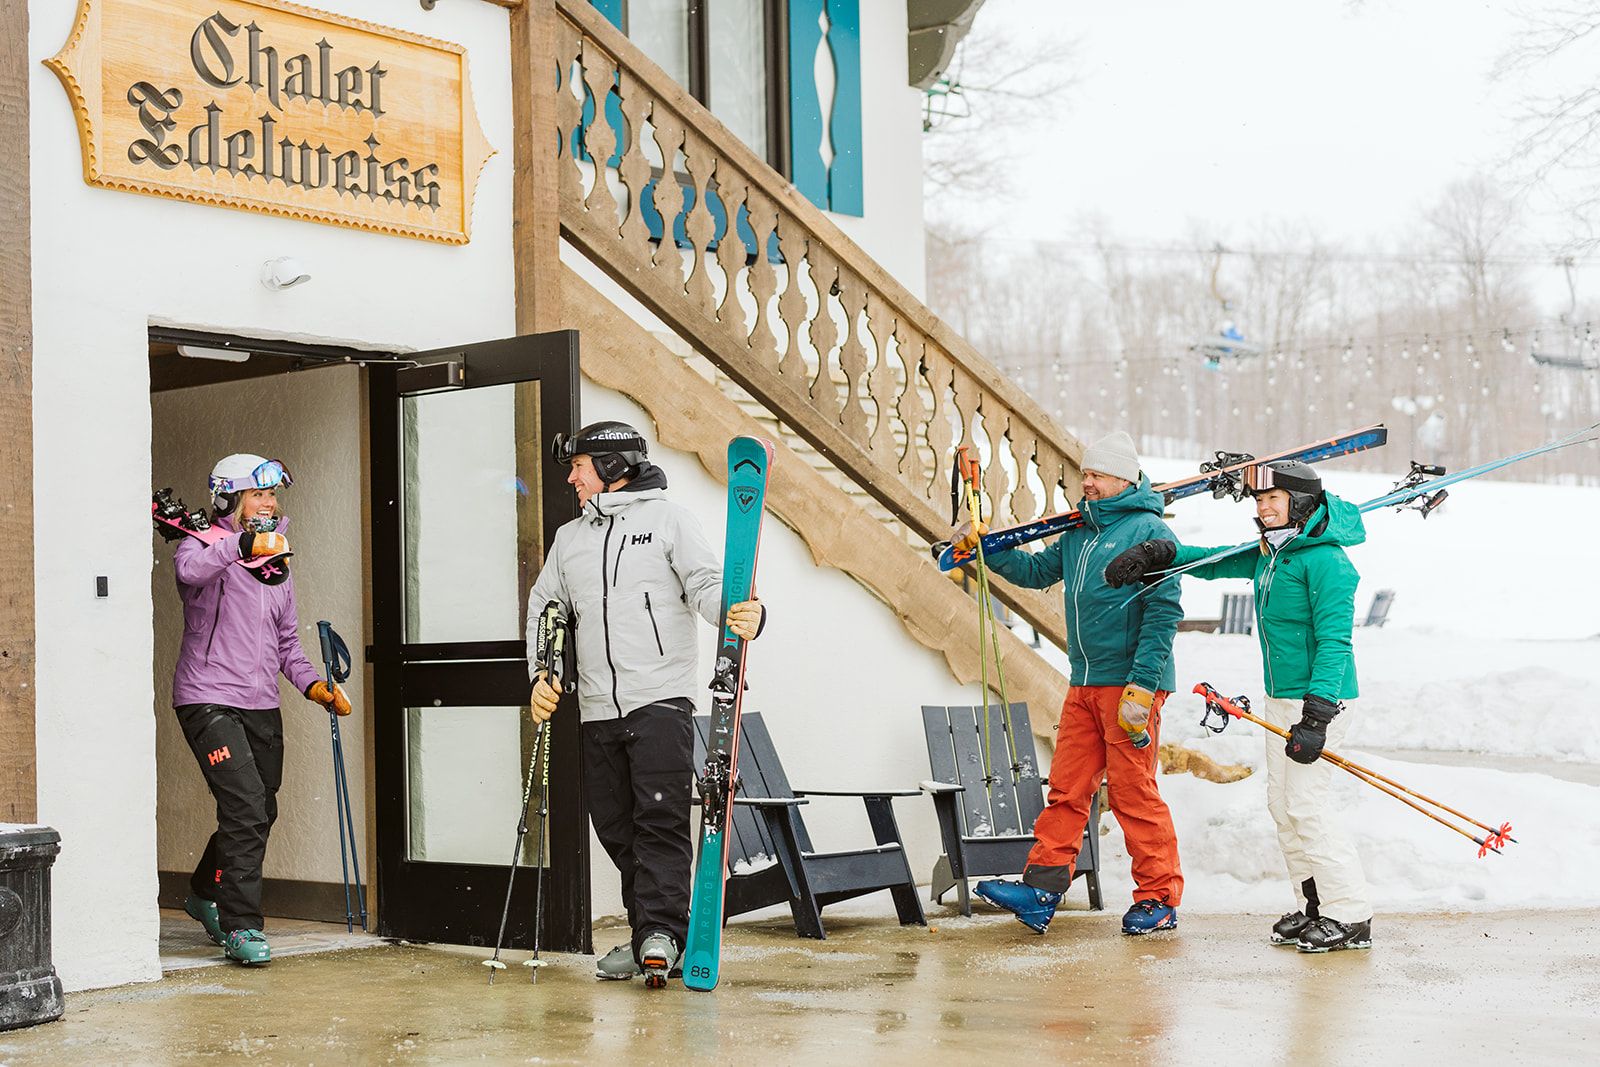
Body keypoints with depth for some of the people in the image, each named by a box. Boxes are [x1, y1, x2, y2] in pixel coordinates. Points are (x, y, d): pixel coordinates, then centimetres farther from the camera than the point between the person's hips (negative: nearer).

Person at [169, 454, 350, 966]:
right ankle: (240, 927, -11)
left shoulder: (277, 562, 17)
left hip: (262, 706, 7)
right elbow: (189, 569, -30)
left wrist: (312, 684, 6)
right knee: (246, 806, -18)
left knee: (260, 813, 13)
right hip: (209, 700, -7)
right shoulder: (205, 544, -3)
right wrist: (243, 545, -42)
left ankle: (206, 894, 37)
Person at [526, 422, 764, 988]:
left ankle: (660, 931, -13)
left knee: (662, 818, -13)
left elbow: (705, 584, -6)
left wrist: (738, 613, -27)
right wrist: (541, 674, 7)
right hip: (597, 709, 6)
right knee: (616, 827, 5)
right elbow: (544, 609, 22)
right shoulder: (569, 539, 21)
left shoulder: (668, 519, 5)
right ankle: (648, 936, 13)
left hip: (661, 698, -5)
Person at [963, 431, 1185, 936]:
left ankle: (1159, 899, 6)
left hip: (1130, 682, -7)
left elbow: (1164, 613, -14)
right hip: (1084, 685, 7)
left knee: (1134, 791, -3)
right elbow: (1037, 571, 27)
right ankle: (1041, 890, 5)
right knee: (1067, 787, 5)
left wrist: (1142, 686, -19)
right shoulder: (1079, 533, 17)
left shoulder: (1148, 531, -8)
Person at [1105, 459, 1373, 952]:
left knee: (1307, 809, -10)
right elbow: (1218, 562, 25)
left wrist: (1316, 716, -27)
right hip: (1279, 697, 10)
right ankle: (1314, 907, 19)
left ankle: (1350, 916, -2)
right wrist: (1158, 553, 11)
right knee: (1282, 806, 10)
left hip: (1317, 696, -10)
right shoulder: (1270, 554, 11)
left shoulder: (1324, 560, -16)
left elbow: (1333, 641, -21)